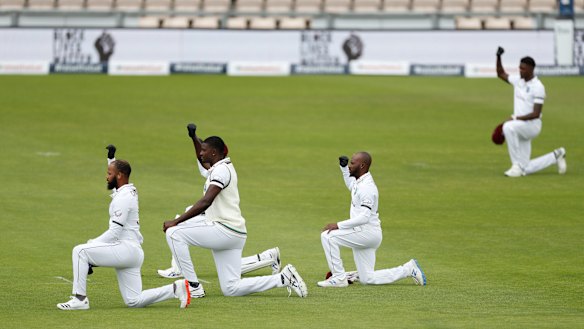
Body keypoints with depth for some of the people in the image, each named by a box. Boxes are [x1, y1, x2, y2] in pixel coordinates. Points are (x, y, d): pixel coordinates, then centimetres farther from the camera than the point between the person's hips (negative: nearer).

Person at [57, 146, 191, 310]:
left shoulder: (123, 197, -13)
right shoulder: (130, 190, 15)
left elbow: (114, 232, -18)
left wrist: (92, 244, -14)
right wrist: (111, 157, 29)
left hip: (126, 248, -10)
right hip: (131, 253, 10)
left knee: (80, 251, -15)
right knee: (134, 301, 10)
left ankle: (80, 299, -17)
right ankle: (176, 290, 7)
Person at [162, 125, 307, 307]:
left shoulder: (221, 170, -12)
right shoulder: (225, 166, 18)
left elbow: (206, 202, -23)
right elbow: (202, 159, 42)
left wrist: (176, 221, -23)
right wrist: (193, 137, 27)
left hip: (225, 230, -10)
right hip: (233, 235, 10)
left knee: (174, 233, -13)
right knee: (231, 289, 7)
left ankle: (193, 286, -13)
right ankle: (284, 278, 6)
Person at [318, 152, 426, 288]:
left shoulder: (367, 187, -20)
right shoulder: (359, 182, 10)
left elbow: (364, 217, -28)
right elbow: (351, 185, 37)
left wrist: (338, 225, -30)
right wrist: (343, 167, 23)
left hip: (367, 232, -10)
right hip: (366, 234, 10)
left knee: (328, 236, -19)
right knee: (367, 279, 11)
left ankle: (339, 277, -14)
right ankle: (409, 269, 19)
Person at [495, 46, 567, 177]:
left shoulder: (538, 87, -15)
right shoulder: (518, 81, 7)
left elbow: (536, 114, -20)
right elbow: (501, 74, 20)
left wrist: (515, 118, -27)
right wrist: (498, 57, 3)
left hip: (532, 125, -7)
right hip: (520, 127, 7)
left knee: (508, 127, -38)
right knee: (526, 169, 5)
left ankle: (517, 165, -29)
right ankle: (556, 156, 28)